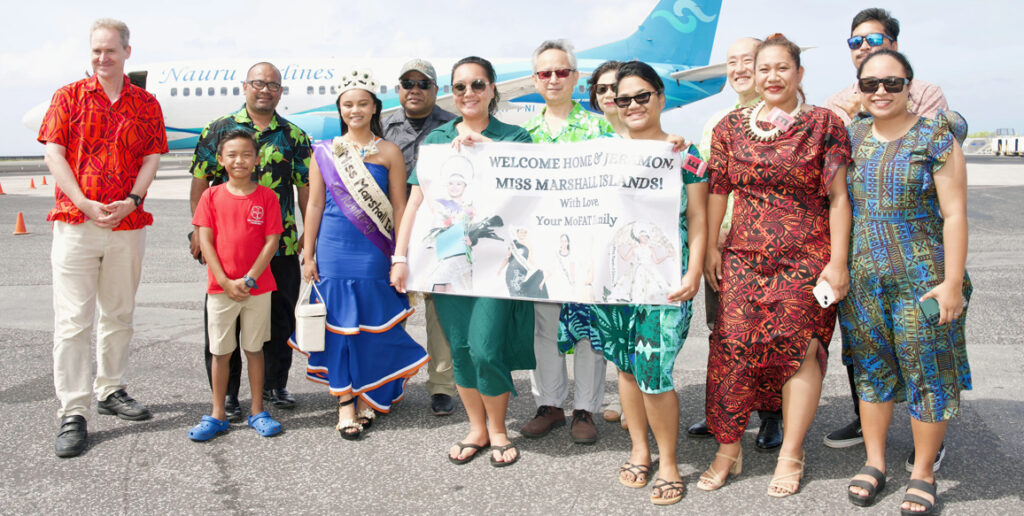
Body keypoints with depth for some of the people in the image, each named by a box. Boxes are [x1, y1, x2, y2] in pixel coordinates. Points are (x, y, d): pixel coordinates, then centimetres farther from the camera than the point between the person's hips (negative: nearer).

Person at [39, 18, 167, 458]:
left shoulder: (146, 104, 10)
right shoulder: (69, 96, 5)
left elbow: (151, 159, 5)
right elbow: (54, 155, -1)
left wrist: (132, 200, -12)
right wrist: (86, 204, -13)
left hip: (128, 224, 3)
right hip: (75, 222, -3)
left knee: (119, 313, 13)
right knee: (73, 318, -5)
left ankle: (110, 390, 28)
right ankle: (72, 414, -1)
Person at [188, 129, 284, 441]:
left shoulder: (266, 196, -1)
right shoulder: (212, 196, 1)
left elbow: (272, 242, -4)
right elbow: (205, 241, -2)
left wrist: (249, 279, -13)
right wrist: (225, 282, -11)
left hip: (258, 287, 0)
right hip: (220, 287, 1)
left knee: (254, 348, 9)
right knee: (220, 352, 7)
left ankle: (258, 412, 19)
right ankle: (217, 415, 18)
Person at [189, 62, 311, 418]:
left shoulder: (294, 136, 9)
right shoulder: (218, 130, 5)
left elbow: (305, 187, 10)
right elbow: (200, 181, 4)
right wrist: (200, 229, -2)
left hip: (281, 244, 2)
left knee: (280, 318, 9)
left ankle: (275, 385, 26)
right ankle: (225, 393, 16)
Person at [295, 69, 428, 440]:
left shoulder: (388, 153, 3)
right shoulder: (324, 152, 6)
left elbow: (398, 208, 2)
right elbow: (315, 205, 8)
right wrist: (308, 255, 5)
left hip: (374, 252, -1)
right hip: (334, 250, 1)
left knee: (372, 325, 3)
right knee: (340, 322, 3)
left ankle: (368, 397, 21)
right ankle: (345, 401, 11)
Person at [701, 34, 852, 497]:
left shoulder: (823, 124, 0)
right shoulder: (731, 127, 9)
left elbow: (838, 197, -2)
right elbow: (717, 191, 12)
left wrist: (838, 260, -7)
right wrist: (710, 248, 6)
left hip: (807, 258, -2)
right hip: (744, 255, 2)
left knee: (800, 347, -2)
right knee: (733, 346, -3)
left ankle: (791, 455, 12)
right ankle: (728, 448, 11)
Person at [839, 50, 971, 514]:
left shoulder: (935, 137, -4)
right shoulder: (852, 136, 8)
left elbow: (954, 213, -8)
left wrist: (953, 282, -13)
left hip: (921, 279, -4)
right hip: (861, 278, 4)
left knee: (927, 372, 3)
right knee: (871, 370, 12)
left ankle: (923, 473, 19)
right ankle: (874, 462, 27)